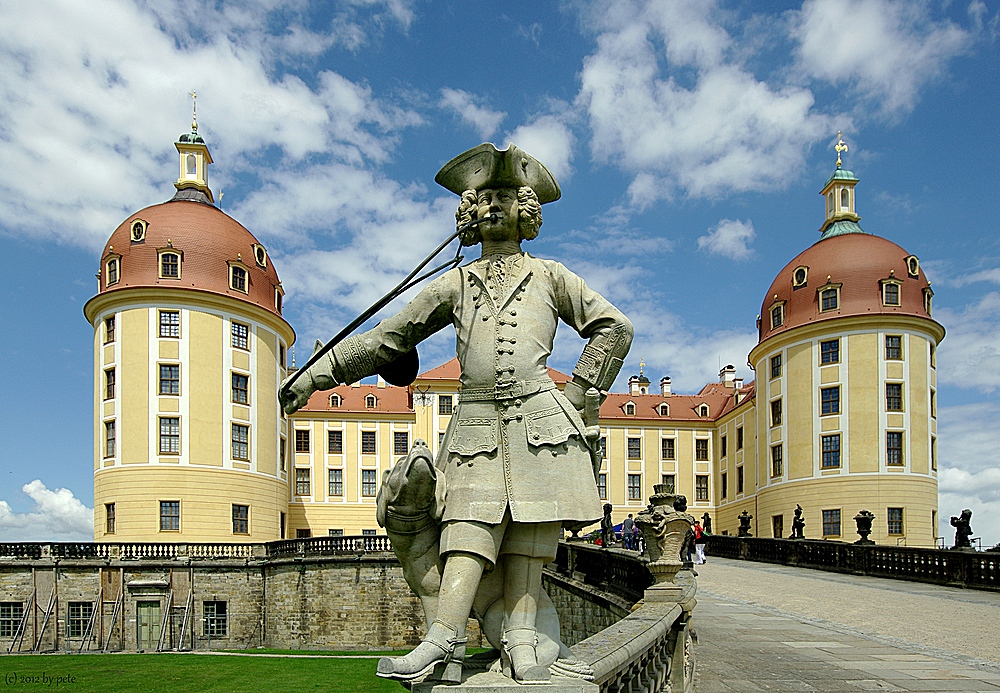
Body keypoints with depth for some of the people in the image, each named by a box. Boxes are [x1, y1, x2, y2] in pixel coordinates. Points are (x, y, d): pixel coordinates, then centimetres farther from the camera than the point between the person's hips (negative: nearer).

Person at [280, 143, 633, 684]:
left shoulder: (549, 276, 17)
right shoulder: (454, 283, 20)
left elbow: (615, 328, 17)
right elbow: (387, 338, 20)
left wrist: (578, 394, 7)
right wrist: (317, 374, 15)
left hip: (538, 420, -1)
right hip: (476, 424, 1)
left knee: (525, 539, -5)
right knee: (469, 532, -12)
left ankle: (520, 643, -5)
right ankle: (445, 645, -18)